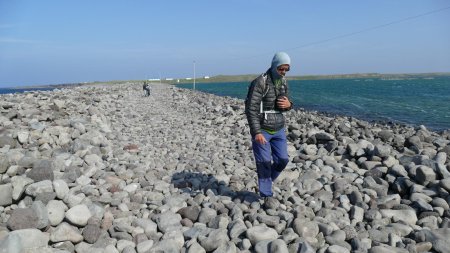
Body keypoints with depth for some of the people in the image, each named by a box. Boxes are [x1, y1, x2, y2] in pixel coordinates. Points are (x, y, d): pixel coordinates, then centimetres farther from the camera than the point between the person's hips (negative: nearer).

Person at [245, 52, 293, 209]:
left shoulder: (283, 82, 5)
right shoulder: (259, 83, -18)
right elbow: (250, 109, -20)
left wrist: (288, 105, -10)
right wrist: (257, 133, -26)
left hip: (279, 129, 7)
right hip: (261, 130, -7)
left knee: (282, 159, 8)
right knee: (264, 162, -2)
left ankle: (265, 183, 32)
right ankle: (267, 196, 14)